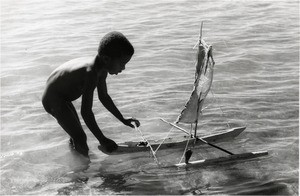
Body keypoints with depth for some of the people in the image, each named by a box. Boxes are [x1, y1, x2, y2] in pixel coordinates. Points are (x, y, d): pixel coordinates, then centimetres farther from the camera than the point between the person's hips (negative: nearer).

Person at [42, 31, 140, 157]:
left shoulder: (101, 70, -4)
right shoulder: (91, 74, -35)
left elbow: (104, 97, 11)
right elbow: (86, 112, -37)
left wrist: (123, 120, 16)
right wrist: (102, 140, -33)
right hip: (53, 100, -10)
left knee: (77, 135, 21)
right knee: (80, 139, -14)